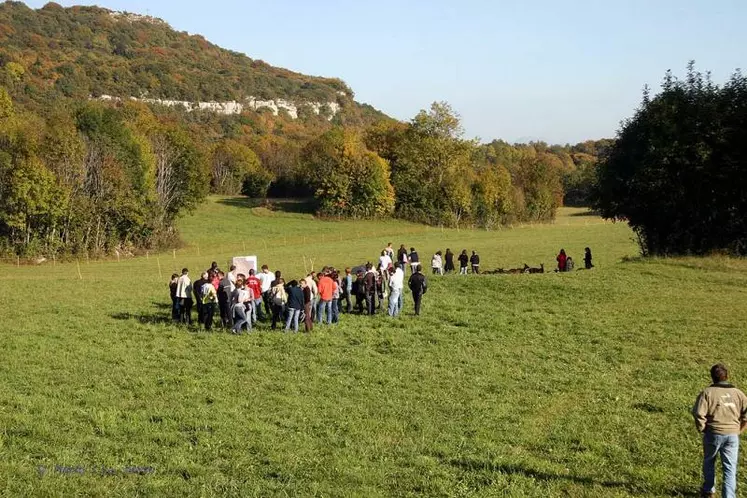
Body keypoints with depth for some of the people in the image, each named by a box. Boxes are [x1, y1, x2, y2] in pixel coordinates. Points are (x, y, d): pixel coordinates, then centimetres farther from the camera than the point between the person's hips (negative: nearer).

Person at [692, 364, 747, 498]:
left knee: (709, 462, 21)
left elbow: (699, 414, -15)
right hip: (732, 435, 2)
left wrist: (702, 429, 0)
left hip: (713, 433, -2)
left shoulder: (707, 392, -7)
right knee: (730, 468, 6)